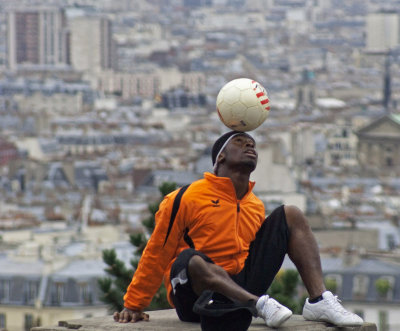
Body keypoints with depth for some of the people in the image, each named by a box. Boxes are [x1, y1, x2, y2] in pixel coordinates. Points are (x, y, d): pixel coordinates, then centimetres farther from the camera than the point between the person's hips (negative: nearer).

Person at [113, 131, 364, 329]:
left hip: (240, 288, 6)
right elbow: (156, 254, -1)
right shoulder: (186, 199, -5)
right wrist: (133, 306, 0)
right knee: (192, 260, -41)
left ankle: (318, 300, -17)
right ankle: (260, 304, -40)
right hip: (196, 295, -6)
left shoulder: (256, 207, 12)